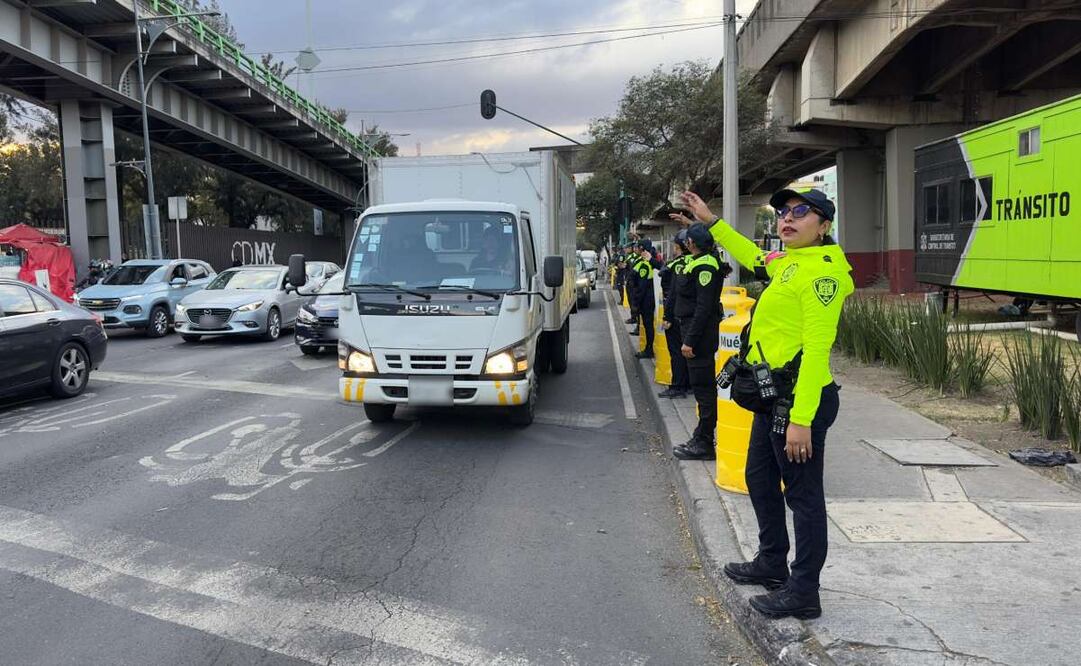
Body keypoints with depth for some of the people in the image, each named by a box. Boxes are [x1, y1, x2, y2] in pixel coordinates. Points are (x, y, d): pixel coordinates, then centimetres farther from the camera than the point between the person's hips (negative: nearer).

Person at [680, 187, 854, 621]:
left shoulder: (823, 269, -16)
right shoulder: (789, 262, 11)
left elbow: (816, 348, -22)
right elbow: (754, 257, 35)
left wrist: (801, 418, -25)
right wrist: (711, 222, 36)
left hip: (800, 397, -10)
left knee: (803, 494, 2)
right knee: (760, 479, 22)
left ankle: (803, 593, 15)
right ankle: (772, 563, 40)